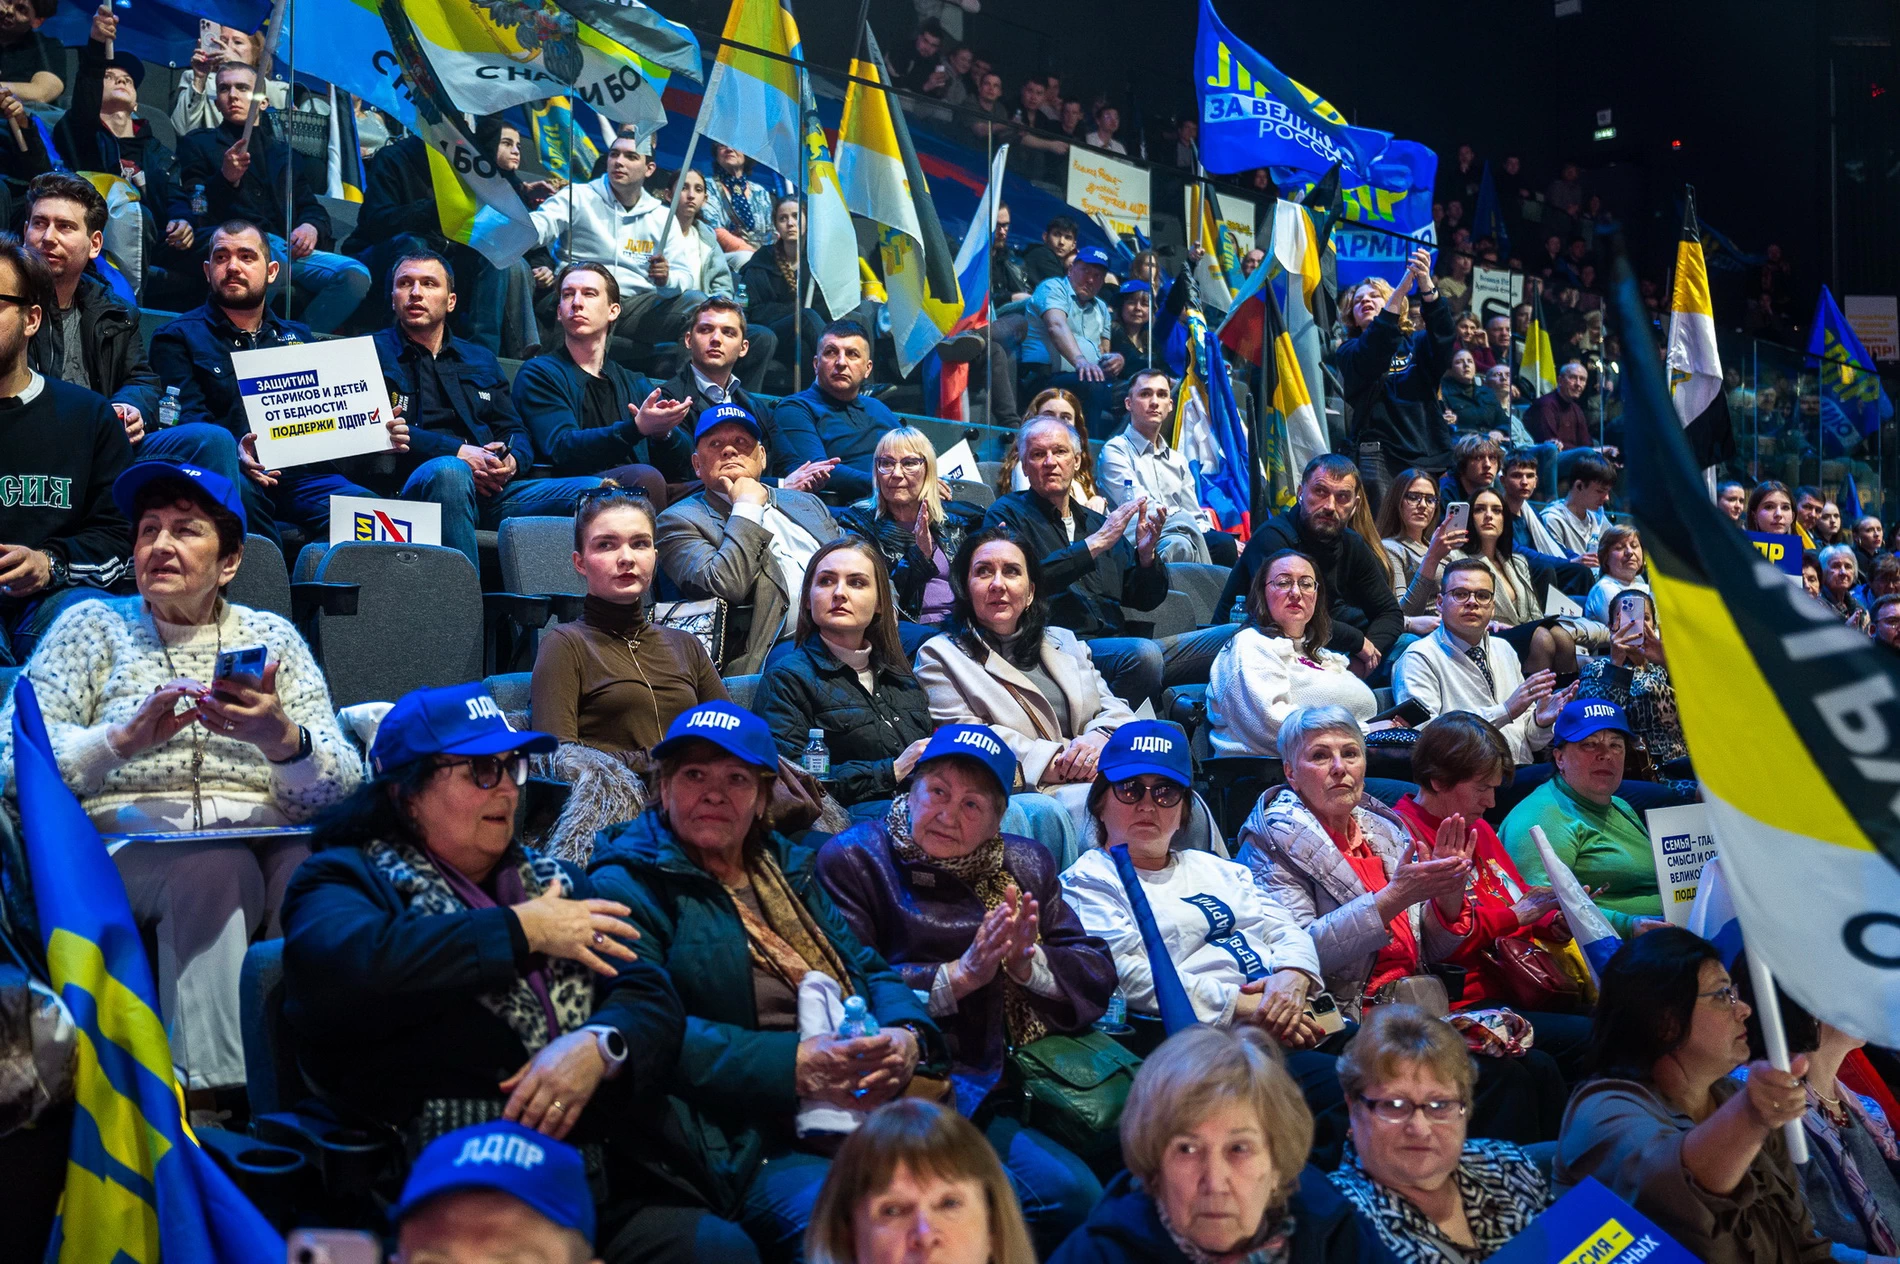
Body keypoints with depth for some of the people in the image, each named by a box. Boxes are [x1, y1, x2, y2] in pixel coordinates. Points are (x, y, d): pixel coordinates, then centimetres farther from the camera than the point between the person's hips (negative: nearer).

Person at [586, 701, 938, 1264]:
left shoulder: (790, 868, 24)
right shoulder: (627, 888, 3)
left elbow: (871, 972, 19)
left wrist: (906, 1038, -5)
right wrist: (793, 1065, -19)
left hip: (884, 1108, 7)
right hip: (756, 1139, -7)